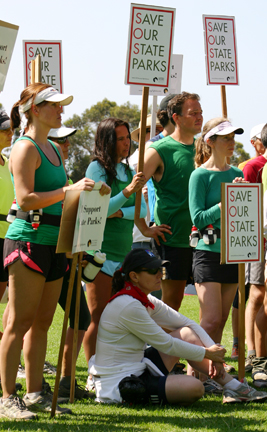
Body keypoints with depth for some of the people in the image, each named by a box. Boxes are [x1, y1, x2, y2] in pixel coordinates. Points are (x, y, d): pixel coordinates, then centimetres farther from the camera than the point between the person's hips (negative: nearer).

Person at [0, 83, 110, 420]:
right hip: (29, 238, -9)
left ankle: (35, 393, 15)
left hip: (54, 243, 9)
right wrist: (71, 190, -22)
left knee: (42, 322, 9)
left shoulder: (54, 150, 19)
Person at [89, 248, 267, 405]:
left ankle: (233, 386, 6)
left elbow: (188, 323, 13)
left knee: (186, 334, 7)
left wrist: (214, 351, 1)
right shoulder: (128, 306, -20)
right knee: (194, 388, -25)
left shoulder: (145, 301, 9)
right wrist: (206, 353, -5)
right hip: (118, 385, -10)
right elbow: (165, 344, -16)